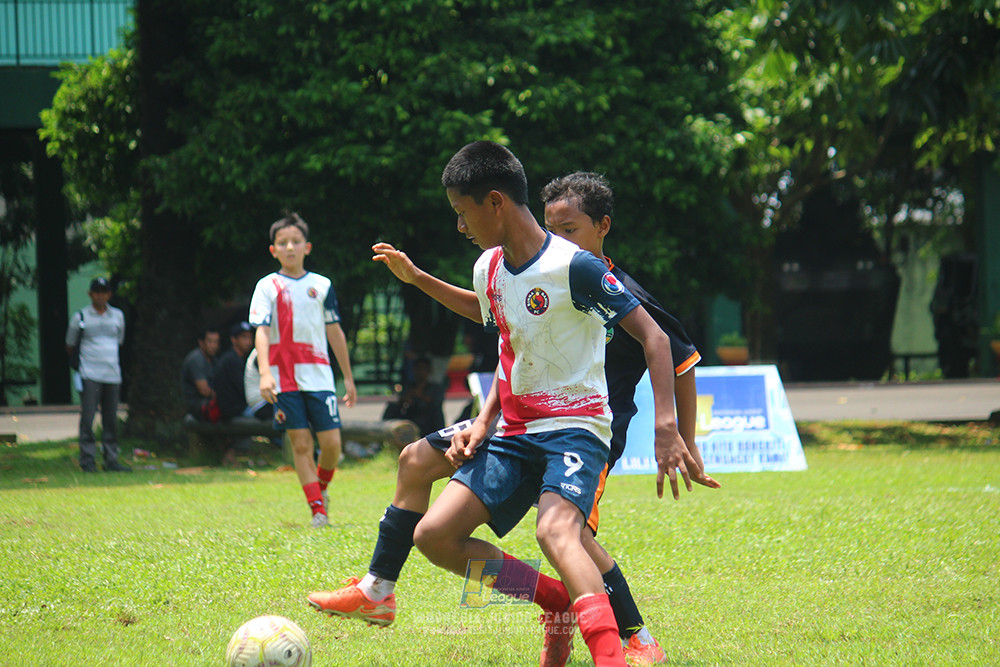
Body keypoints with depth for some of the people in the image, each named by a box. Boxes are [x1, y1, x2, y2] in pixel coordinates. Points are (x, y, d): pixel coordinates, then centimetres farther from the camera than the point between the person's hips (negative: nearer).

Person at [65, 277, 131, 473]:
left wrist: (108, 359, 14)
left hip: (113, 374, 4)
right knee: (87, 418, -10)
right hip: (89, 375, -4)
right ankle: (88, 460, -8)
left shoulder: (118, 316, 15)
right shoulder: (80, 317, 3)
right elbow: (70, 346, 11)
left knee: (111, 420, 4)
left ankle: (111, 460, 9)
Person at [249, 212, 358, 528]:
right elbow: (261, 331, -7)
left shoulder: (322, 285, 9)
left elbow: (335, 333, 15)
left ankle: (321, 487, 23)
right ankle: (318, 509, 1)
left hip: (319, 375, 2)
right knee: (300, 444, -4)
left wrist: (348, 378, 16)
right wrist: (264, 373, -21)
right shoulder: (267, 287, 2)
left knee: (331, 442, -5)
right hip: (284, 379, -2)